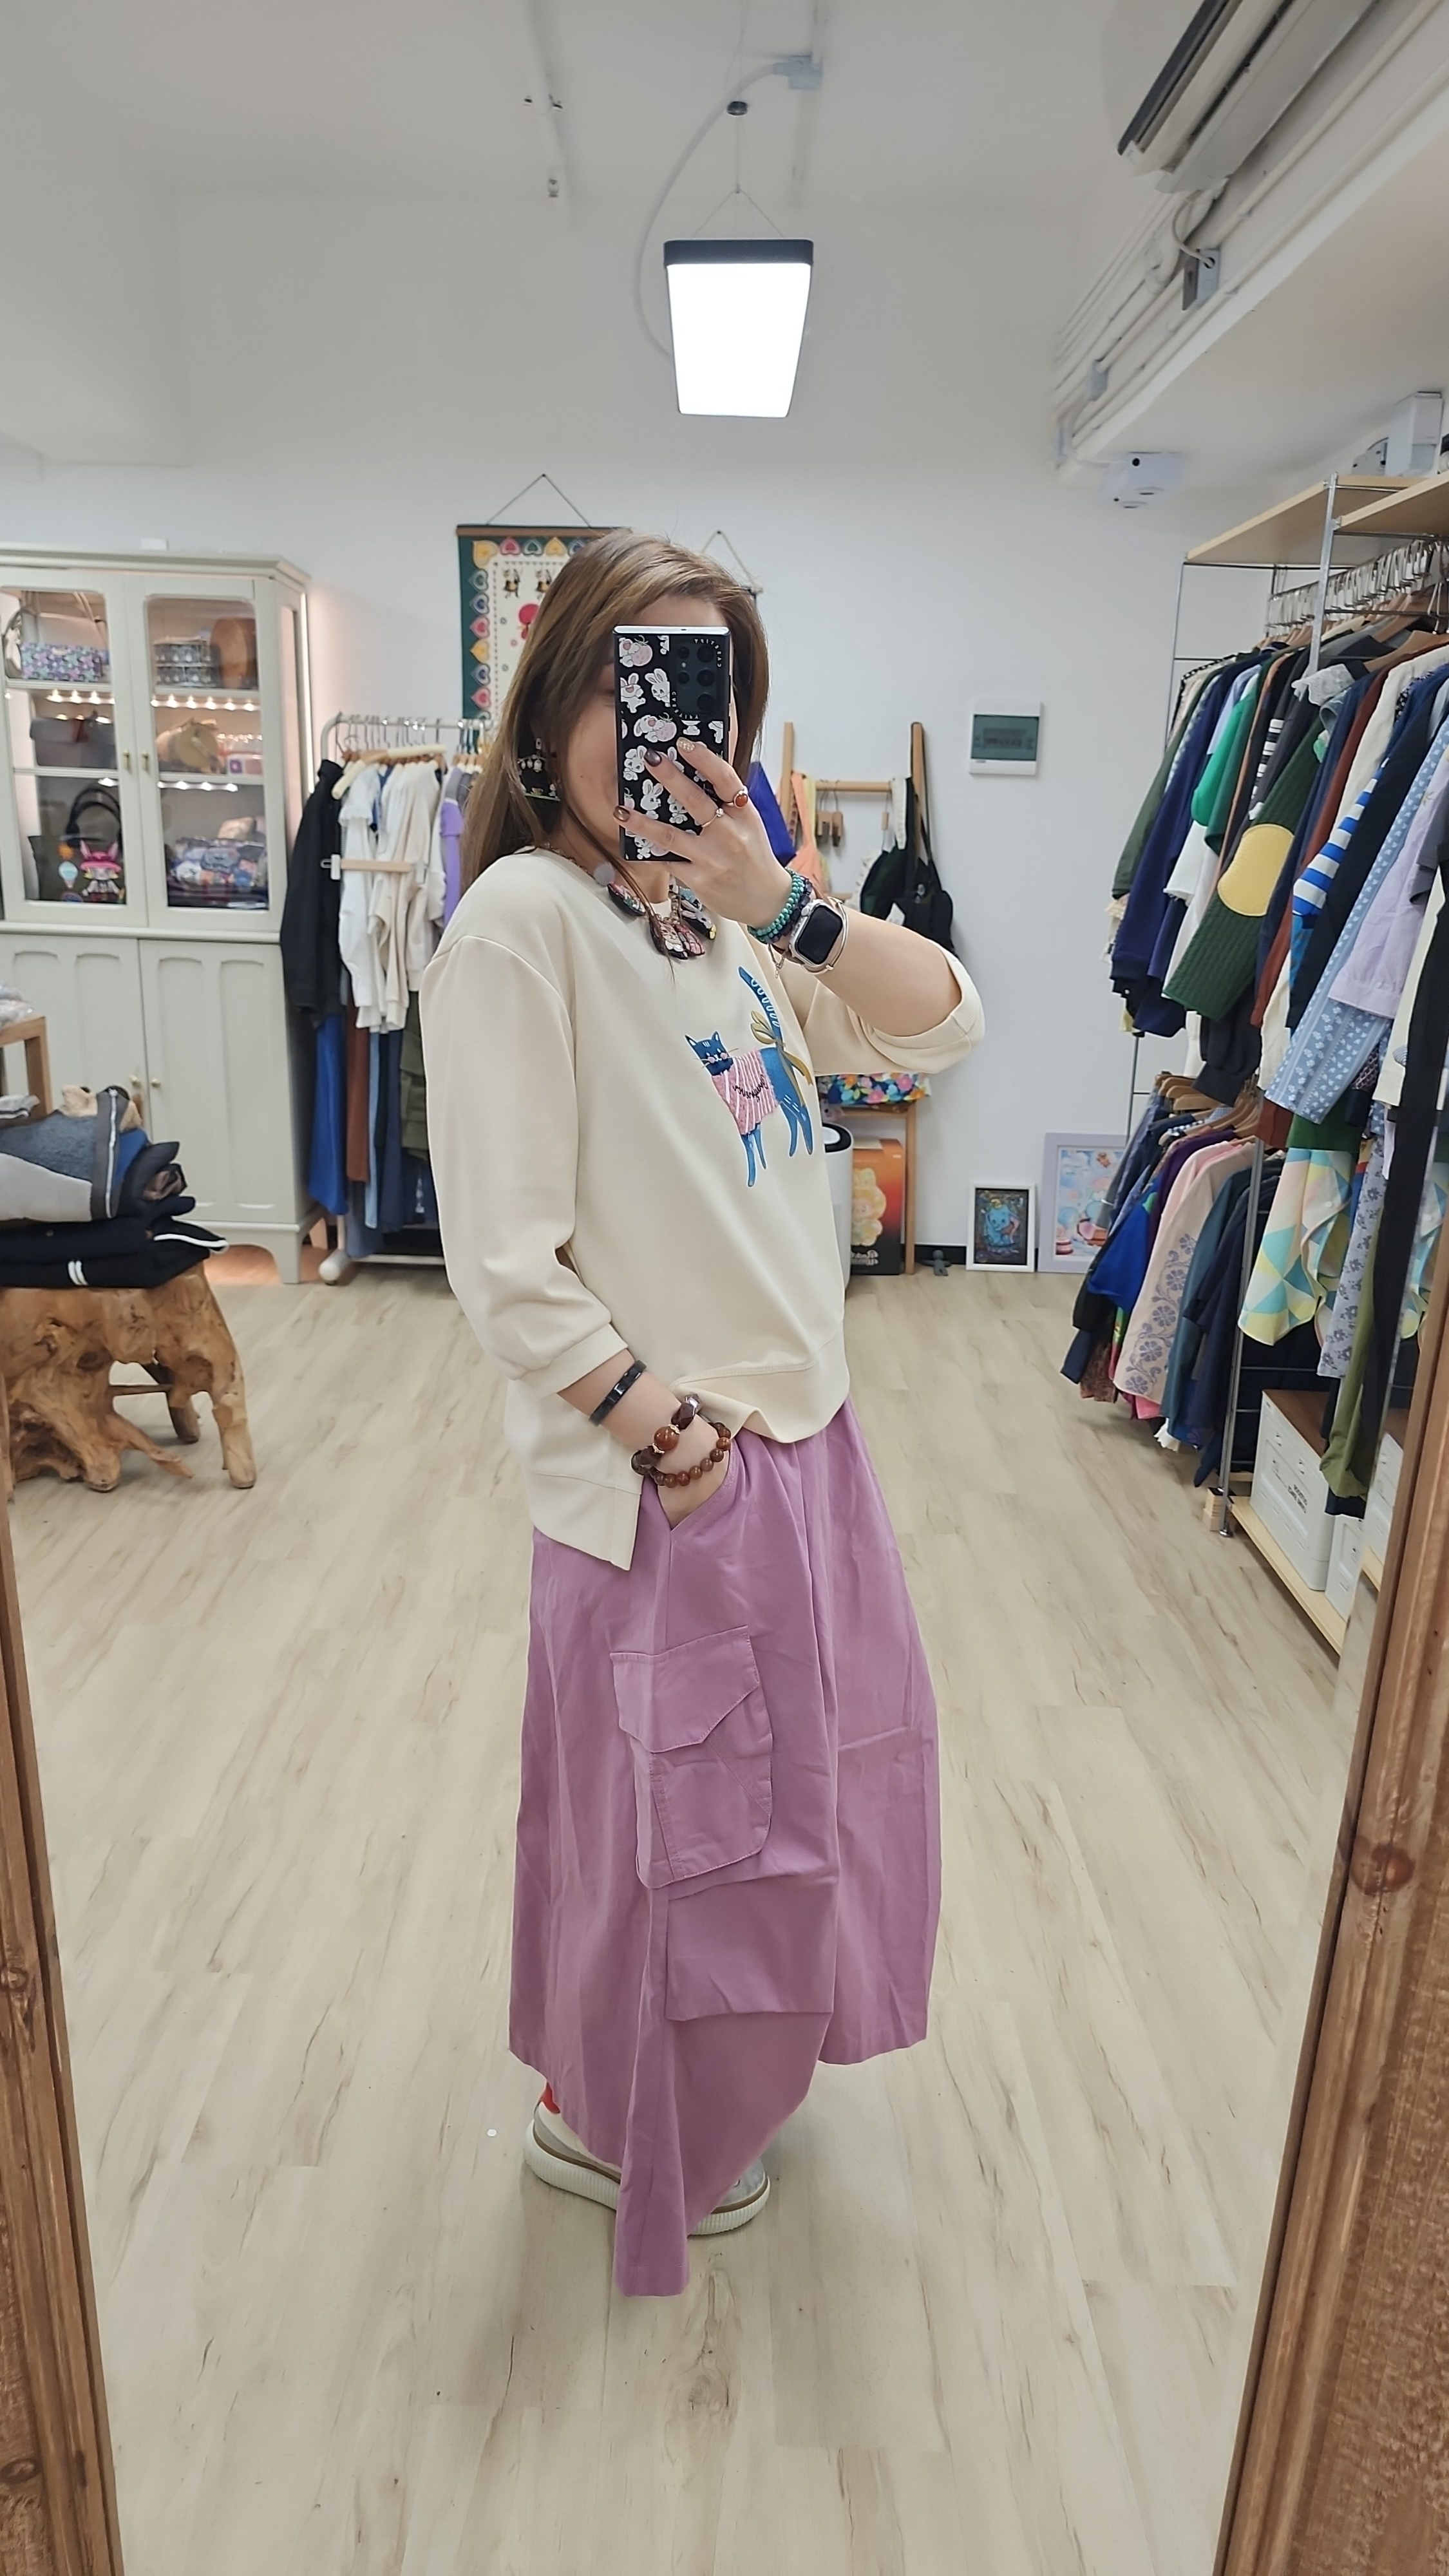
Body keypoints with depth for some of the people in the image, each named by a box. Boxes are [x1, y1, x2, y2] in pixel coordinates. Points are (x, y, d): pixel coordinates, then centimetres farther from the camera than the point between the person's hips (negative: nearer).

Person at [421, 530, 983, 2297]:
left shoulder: (721, 912, 6)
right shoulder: (524, 919, -18)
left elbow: (943, 1029, -2)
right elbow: (506, 1269, -22)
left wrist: (777, 901, -16)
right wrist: (674, 1432, -17)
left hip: (803, 1432, 8)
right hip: (669, 1472, -8)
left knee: (797, 1771, 25)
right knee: (671, 1805, 12)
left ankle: (722, 2055, 54)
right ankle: (606, 2119, 42)